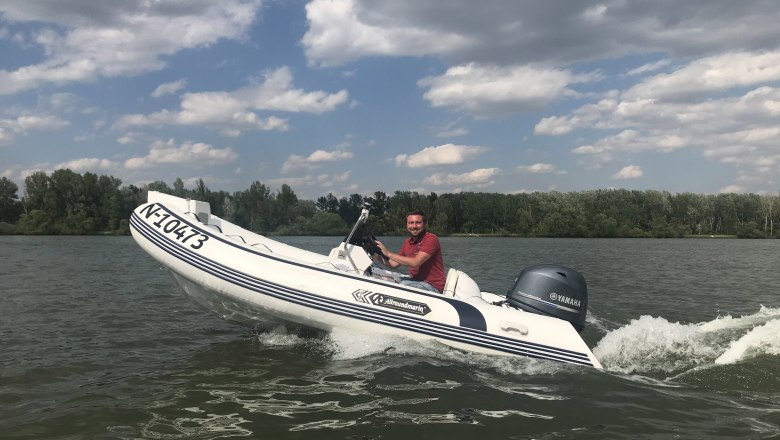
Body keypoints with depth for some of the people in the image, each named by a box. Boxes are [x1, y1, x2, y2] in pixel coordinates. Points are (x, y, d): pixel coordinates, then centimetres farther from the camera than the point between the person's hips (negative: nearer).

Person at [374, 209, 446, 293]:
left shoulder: (431, 239, -15)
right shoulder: (407, 242, 11)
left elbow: (415, 263, -26)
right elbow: (394, 264, 15)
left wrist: (388, 253, -21)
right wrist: (378, 256, -2)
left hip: (432, 285, -8)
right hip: (415, 281, 8)